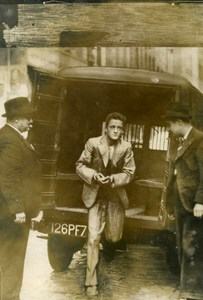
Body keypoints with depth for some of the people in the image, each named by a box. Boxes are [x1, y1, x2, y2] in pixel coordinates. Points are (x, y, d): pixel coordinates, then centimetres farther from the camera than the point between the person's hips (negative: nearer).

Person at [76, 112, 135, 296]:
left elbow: (129, 173, -4)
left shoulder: (126, 147, -8)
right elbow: (80, 165, -2)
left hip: (116, 196, 2)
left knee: (114, 237, 11)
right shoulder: (93, 143, -10)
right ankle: (91, 283, 2)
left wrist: (113, 179, -20)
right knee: (93, 239, -6)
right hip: (96, 196, -2)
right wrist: (94, 175, -19)